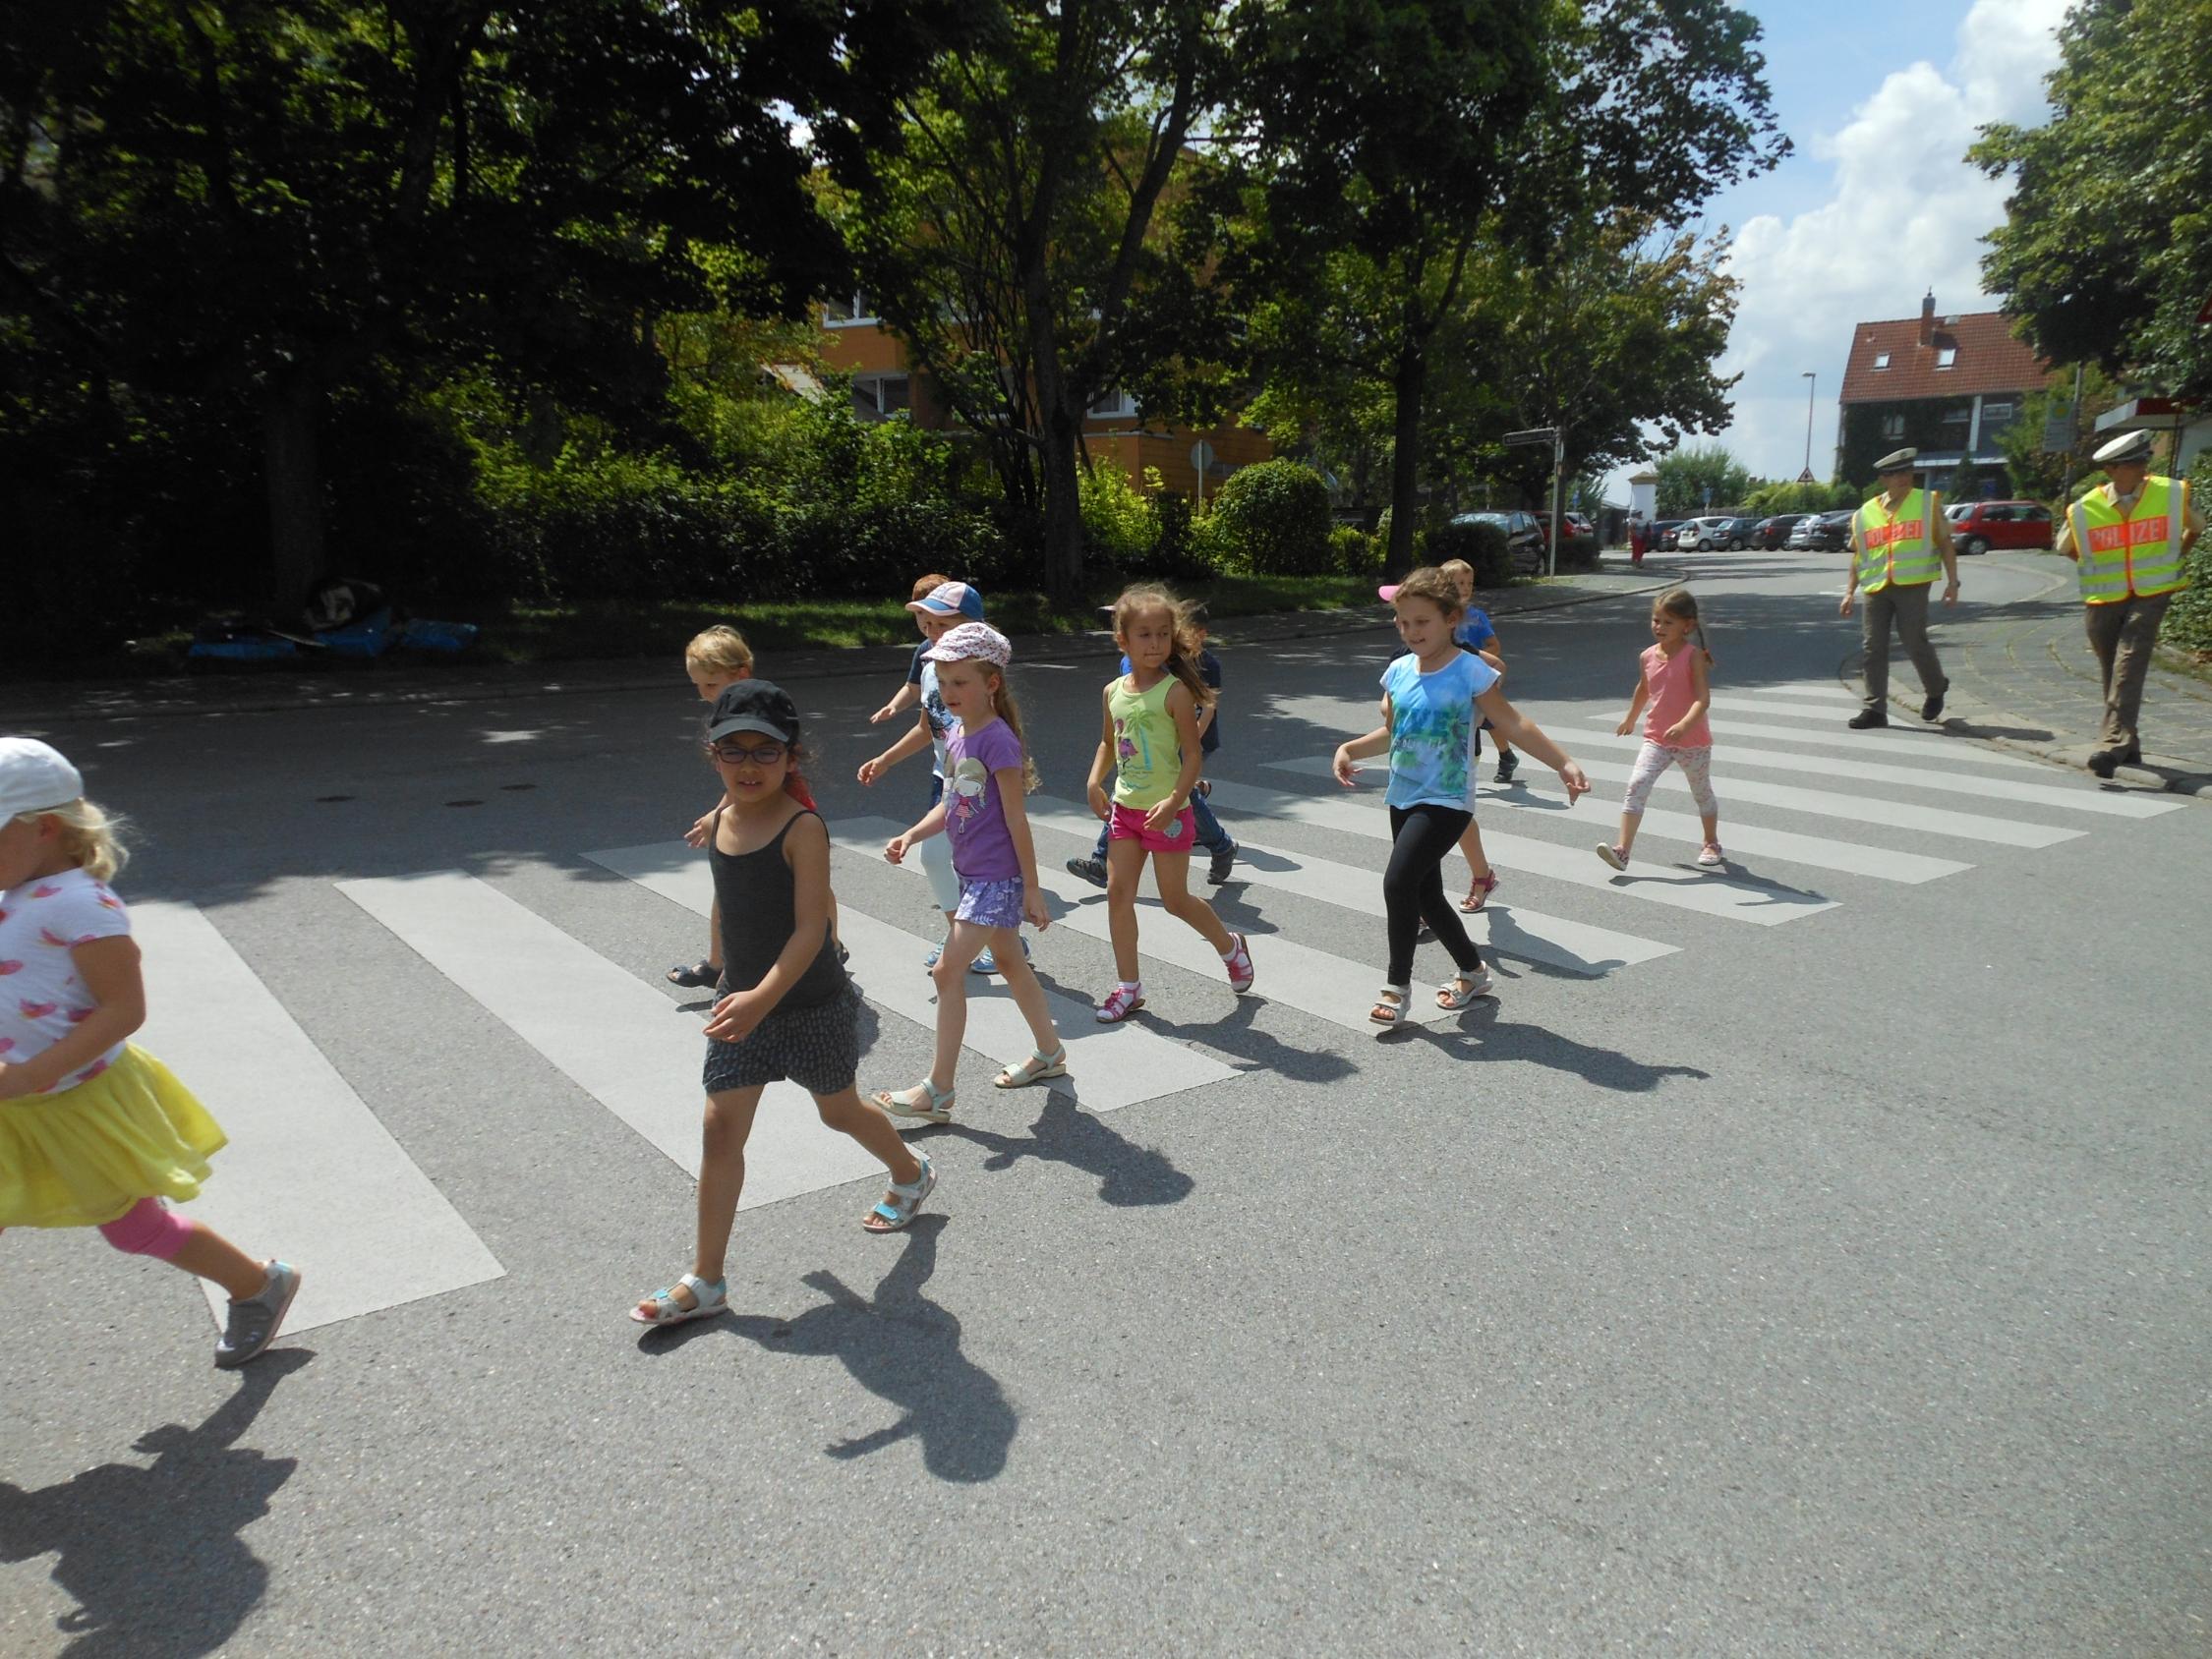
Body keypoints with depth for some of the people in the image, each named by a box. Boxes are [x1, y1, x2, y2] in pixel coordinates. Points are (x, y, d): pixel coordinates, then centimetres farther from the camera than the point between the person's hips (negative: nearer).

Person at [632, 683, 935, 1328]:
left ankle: (911, 1175, 47)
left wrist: (763, 996, -37)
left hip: (811, 1006, -5)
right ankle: (705, 1281, 10)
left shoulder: (803, 828, -20)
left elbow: (811, 929, -26)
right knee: (720, 1129, 0)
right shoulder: (722, 822, 1)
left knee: (839, 1111, 16)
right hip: (742, 1002, 5)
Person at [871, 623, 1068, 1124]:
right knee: (1010, 961, 20)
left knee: (947, 971, -9)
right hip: (973, 872, 9)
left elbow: (1016, 819, -18)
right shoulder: (957, 734, 6)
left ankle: (938, 1091, 1)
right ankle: (1050, 1053, 38)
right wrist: (911, 837, -3)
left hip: (998, 876, -9)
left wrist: (1032, 889, -16)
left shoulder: (997, 739, -19)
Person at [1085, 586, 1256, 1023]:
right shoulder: (1113, 692, 3)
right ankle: (1128, 986, 16)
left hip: (1166, 812, -6)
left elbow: (1193, 753, -15)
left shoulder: (1174, 692, -14)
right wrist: (1094, 781, 2)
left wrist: (1174, 801, -25)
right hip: (1125, 807, 6)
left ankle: (1231, 947, 33)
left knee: (1175, 899, 5)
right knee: (1118, 894, 4)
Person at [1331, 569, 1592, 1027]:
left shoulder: (1469, 671, -11)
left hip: (1446, 802, -7)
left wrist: (1563, 763, -17)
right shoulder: (1399, 671, 5)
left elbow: (1513, 724, -9)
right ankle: (1473, 972, 35)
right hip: (1403, 798, 7)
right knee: (1426, 894, 13)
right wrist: (1349, 749, 0)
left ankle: (1398, 985, -2)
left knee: (1399, 882, -18)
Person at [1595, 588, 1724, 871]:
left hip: (1693, 741, -3)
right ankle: (1622, 849, -21)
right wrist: (1630, 718, 33)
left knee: (1702, 793, 17)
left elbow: (1703, 699, -25)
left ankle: (1711, 844, 40)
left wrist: (1684, 724, -42)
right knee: (1636, 786, -15)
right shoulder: (1647, 657, 0)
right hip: (1655, 740, 3)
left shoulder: (1693, 656, -15)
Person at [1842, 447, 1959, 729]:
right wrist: (1849, 592, 9)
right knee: (1874, 648, -1)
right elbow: (1858, 557, 17)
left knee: (1915, 643, -5)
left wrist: (1952, 581, 0)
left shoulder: (1928, 503, 7)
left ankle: (1936, 690, 23)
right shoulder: (1865, 514, 12)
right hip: (1876, 589, 3)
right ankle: (1875, 708, 4)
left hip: (1912, 585, -3)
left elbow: (1945, 544, 8)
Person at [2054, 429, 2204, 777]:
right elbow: (2065, 547, 13)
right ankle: (2128, 741, 26)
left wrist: (2170, 562, 16)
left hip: (2150, 595, -1)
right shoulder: (2085, 510, -7)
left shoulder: (2173, 495, -4)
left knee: (2129, 666, -17)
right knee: (2113, 672, 10)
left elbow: (2196, 527, 17)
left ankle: (2112, 745, -26)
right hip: (2103, 601, 2)